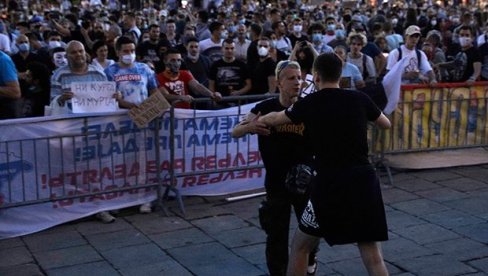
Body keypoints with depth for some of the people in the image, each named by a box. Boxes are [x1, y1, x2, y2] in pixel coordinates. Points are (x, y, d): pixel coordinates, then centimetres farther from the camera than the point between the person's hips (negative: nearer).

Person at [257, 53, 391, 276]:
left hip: (329, 182, -2)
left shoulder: (308, 104, 2)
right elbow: (386, 124, 24)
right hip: (364, 179, 2)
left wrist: (258, 120, 43)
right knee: (372, 256, 9)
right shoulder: (359, 99, 5)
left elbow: (273, 119, 21)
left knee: (300, 247, 17)